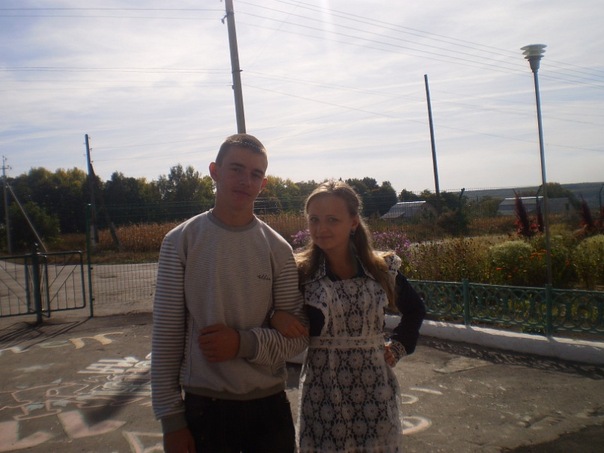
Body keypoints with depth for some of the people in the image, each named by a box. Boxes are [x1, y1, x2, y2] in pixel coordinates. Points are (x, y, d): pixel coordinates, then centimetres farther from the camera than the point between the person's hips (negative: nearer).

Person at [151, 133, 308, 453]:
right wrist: (170, 418, -3)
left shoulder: (277, 249, -2)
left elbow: (298, 334, -1)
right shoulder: (180, 242, -6)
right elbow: (166, 334, -4)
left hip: (269, 404, 2)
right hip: (204, 405, -1)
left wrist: (244, 343, -17)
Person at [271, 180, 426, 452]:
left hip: (374, 392, 2)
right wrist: (274, 317, -24)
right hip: (322, 395, -1)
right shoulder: (299, 273, -8)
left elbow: (415, 309, 15)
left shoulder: (382, 268, -2)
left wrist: (398, 348, 5)